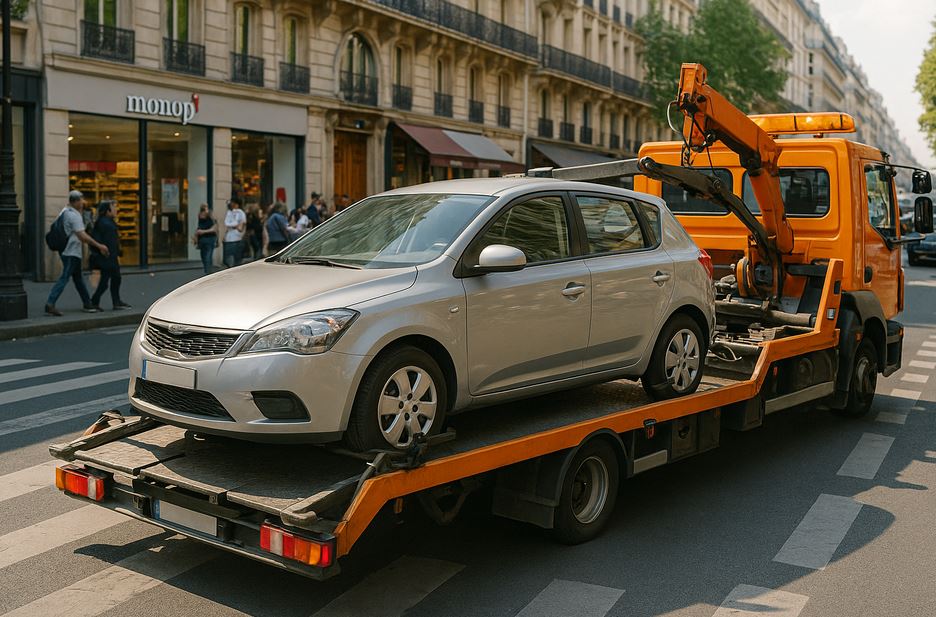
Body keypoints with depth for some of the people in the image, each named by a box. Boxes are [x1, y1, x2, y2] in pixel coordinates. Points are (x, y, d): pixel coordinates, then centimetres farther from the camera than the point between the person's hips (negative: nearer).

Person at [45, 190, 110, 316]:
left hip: (65, 250, 10)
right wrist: (99, 246, -17)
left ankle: (87, 304, 23)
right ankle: (50, 304, -17)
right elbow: (82, 236, -21)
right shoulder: (74, 215, -16)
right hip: (72, 252, -10)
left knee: (78, 277, 15)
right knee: (64, 278, -11)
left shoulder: (64, 212, 14)